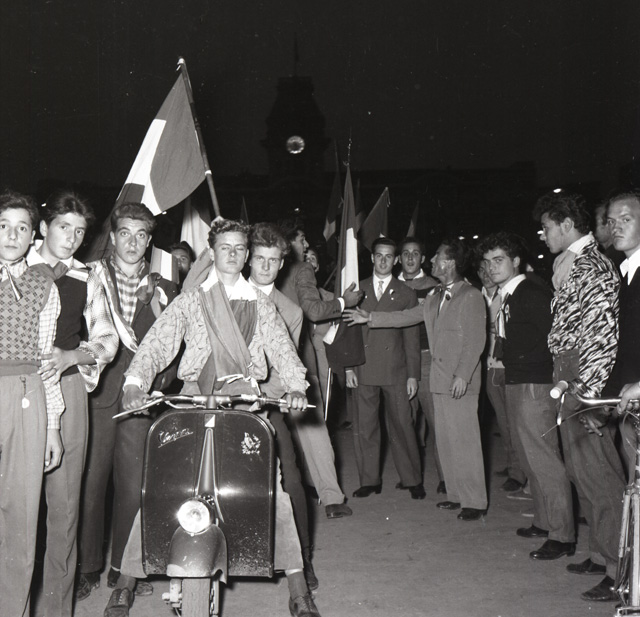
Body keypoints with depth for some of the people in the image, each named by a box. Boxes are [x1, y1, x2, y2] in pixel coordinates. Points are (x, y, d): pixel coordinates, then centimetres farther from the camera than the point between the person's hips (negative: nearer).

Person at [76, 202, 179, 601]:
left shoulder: (163, 291, 14)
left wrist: (158, 385, 2)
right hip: (97, 392, -1)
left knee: (133, 485, 2)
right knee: (90, 482, 0)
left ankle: (124, 567, 16)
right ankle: (88, 567, 15)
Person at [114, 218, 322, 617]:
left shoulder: (261, 304, 15)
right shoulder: (190, 301, 11)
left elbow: (282, 348, 4)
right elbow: (158, 343, -1)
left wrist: (296, 386, -15)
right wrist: (136, 382, -18)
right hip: (193, 399, 0)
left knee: (275, 486, -9)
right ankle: (127, 580, 7)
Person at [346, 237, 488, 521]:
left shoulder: (471, 296, -9)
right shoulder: (435, 297, 15)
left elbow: (476, 340, -14)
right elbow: (409, 316, 20)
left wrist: (462, 375, -19)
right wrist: (371, 317, 15)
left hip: (461, 381, -8)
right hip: (439, 378, 8)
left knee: (465, 439, -5)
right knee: (445, 439, 12)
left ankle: (474, 501, 5)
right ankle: (455, 494, 23)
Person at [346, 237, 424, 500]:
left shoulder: (406, 294, 9)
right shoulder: (357, 290, 12)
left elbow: (412, 337, 7)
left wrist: (413, 375, 0)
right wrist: (348, 366, 1)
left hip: (395, 369, -1)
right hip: (363, 369, 1)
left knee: (402, 425, -1)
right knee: (364, 427, 3)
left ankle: (412, 479, 12)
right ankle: (369, 480, 15)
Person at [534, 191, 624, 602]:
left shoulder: (593, 267, -15)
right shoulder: (570, 264, 15)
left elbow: (604, 333, -21)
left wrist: (585, 390, -23)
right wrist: (566, 384, 11)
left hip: (585, 382, -10)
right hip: (569, 382, 10)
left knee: (598, 475, -5)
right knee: (582, 471, 16)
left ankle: (620, 571, 4)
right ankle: (601, 552, 28)